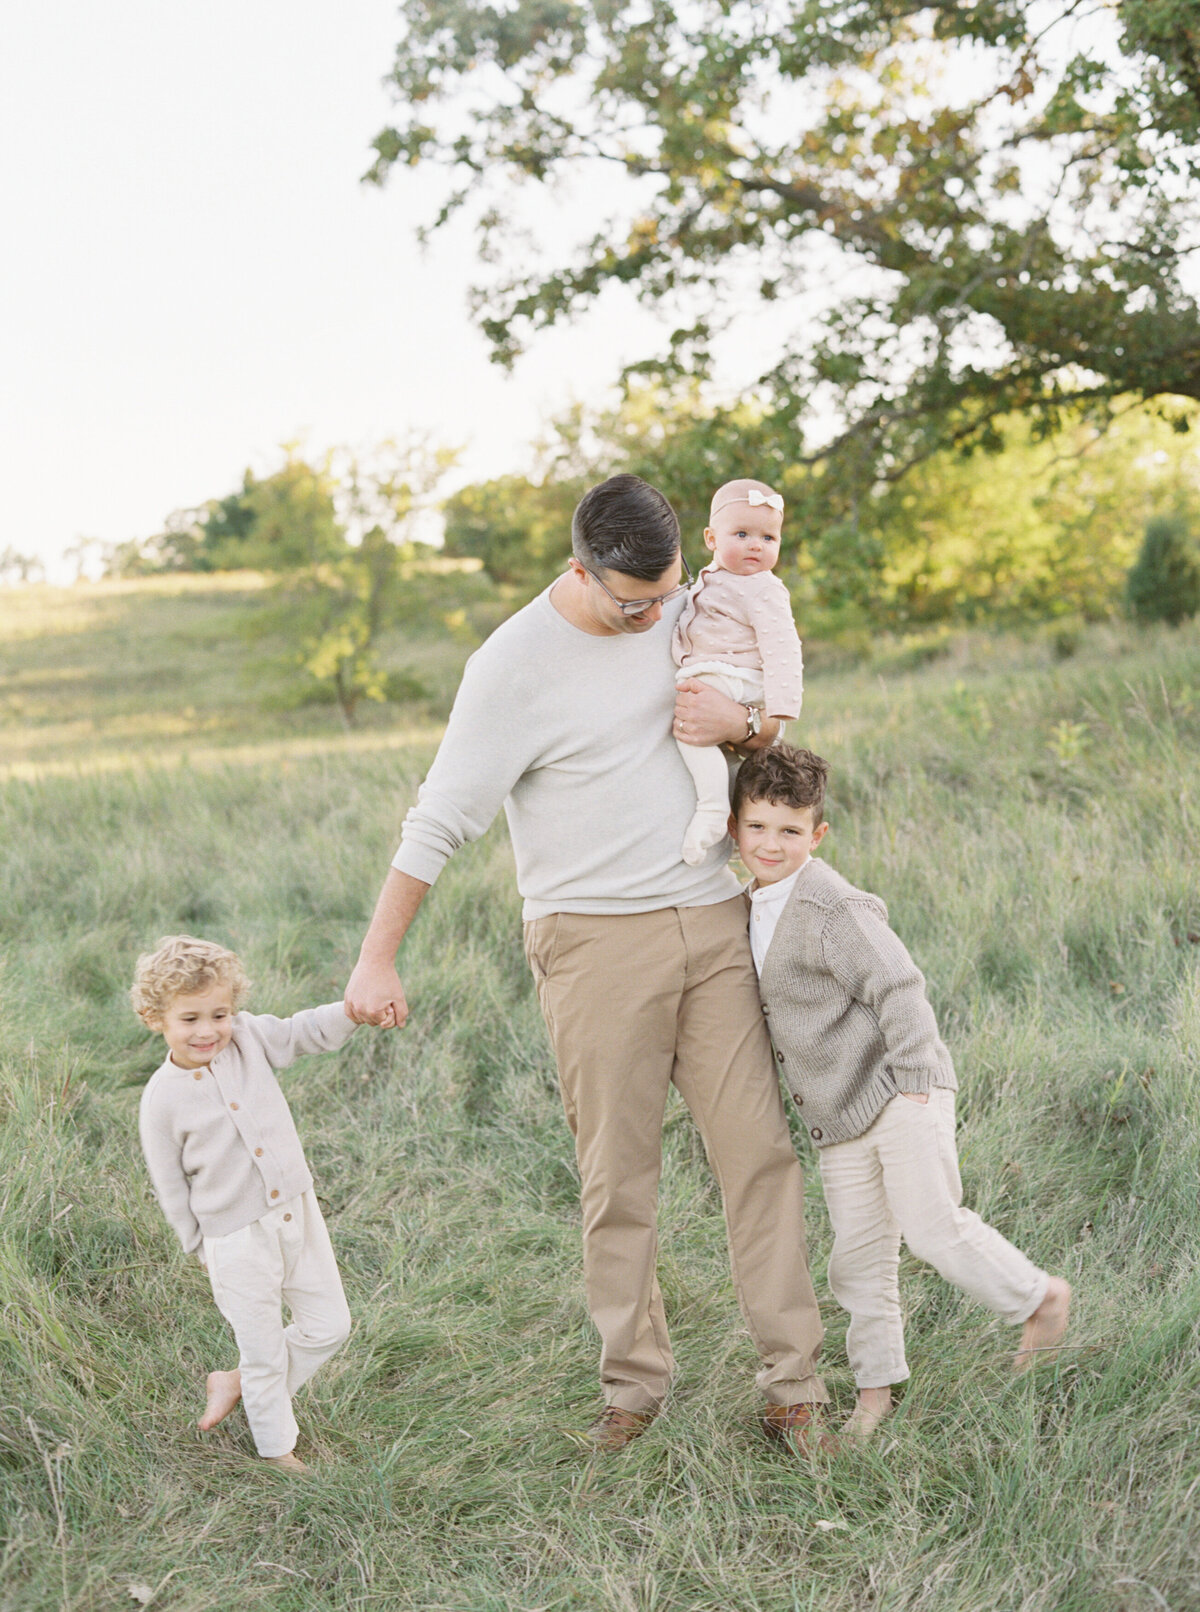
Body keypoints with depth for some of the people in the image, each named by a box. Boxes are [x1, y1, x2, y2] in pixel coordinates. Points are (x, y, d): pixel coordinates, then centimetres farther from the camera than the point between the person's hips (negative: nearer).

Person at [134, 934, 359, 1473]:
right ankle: (277, 1450, 33)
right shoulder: (163, 1099, -15)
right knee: (264, 1351, 10)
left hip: (298, 1213, 5)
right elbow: (171, 1186, -5)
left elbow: (311, 1031, -9)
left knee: (329, 1325, 13)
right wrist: (202, 1248, 2)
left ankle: (235, 1382, 33)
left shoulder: (249, 1039, -5)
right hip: (237, 1240, -4)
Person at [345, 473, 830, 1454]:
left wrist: (740, 725, -5)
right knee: (619, 1173, 2)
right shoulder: (514, 665, -11)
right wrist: (377, 960, -11)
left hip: (714, 923, 5)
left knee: (759, 1148, 2)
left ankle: (794, 1381, 9)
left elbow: (774, 728, 20)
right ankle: (636, 1381, 17)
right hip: (597, 939, -4)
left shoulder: (687, 608, 7)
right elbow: (441, 820, -9)